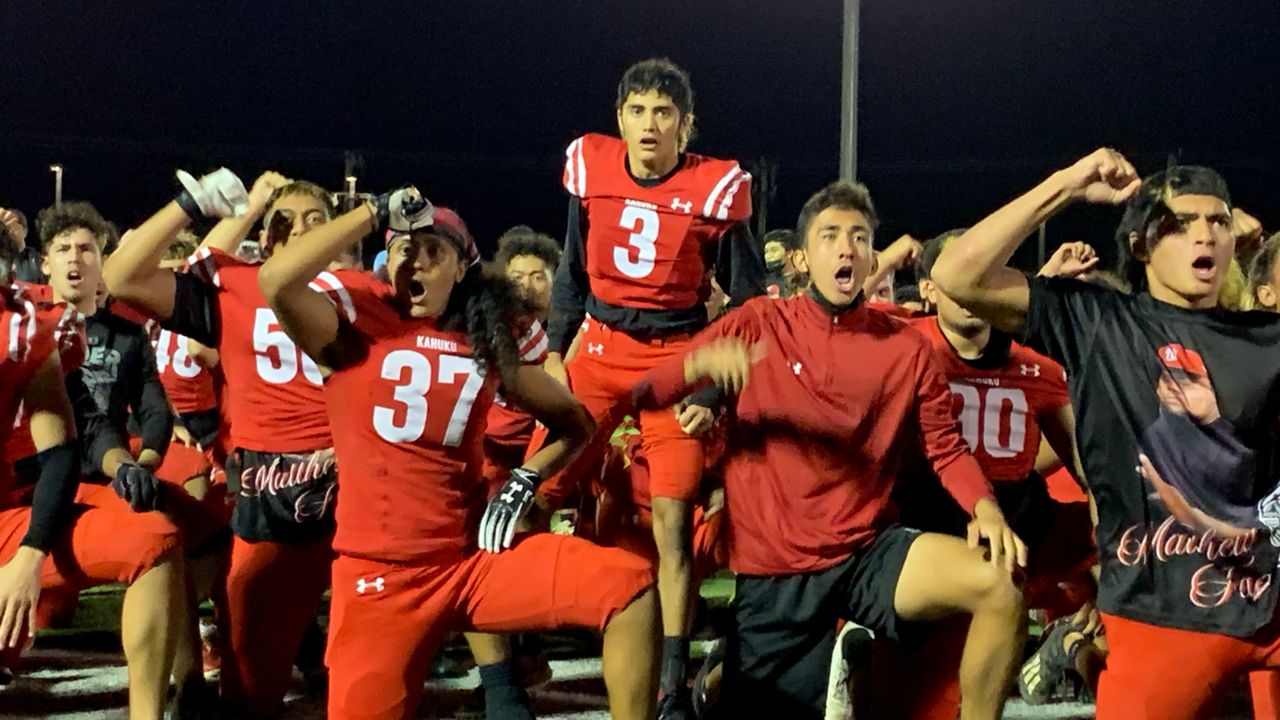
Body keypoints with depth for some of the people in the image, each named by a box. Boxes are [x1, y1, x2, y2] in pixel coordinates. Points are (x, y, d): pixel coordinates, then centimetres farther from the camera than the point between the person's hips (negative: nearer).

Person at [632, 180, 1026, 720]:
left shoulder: (907, 348, 3)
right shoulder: (757, 324, -1)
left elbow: (946, 447, 6)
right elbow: (645, 393, -3)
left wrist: (985, 507, -15)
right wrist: (703, 364, -24)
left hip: (867, 554, 1)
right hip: (774, 572, -1)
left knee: (999, 586, -23)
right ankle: (719, 677, 33)